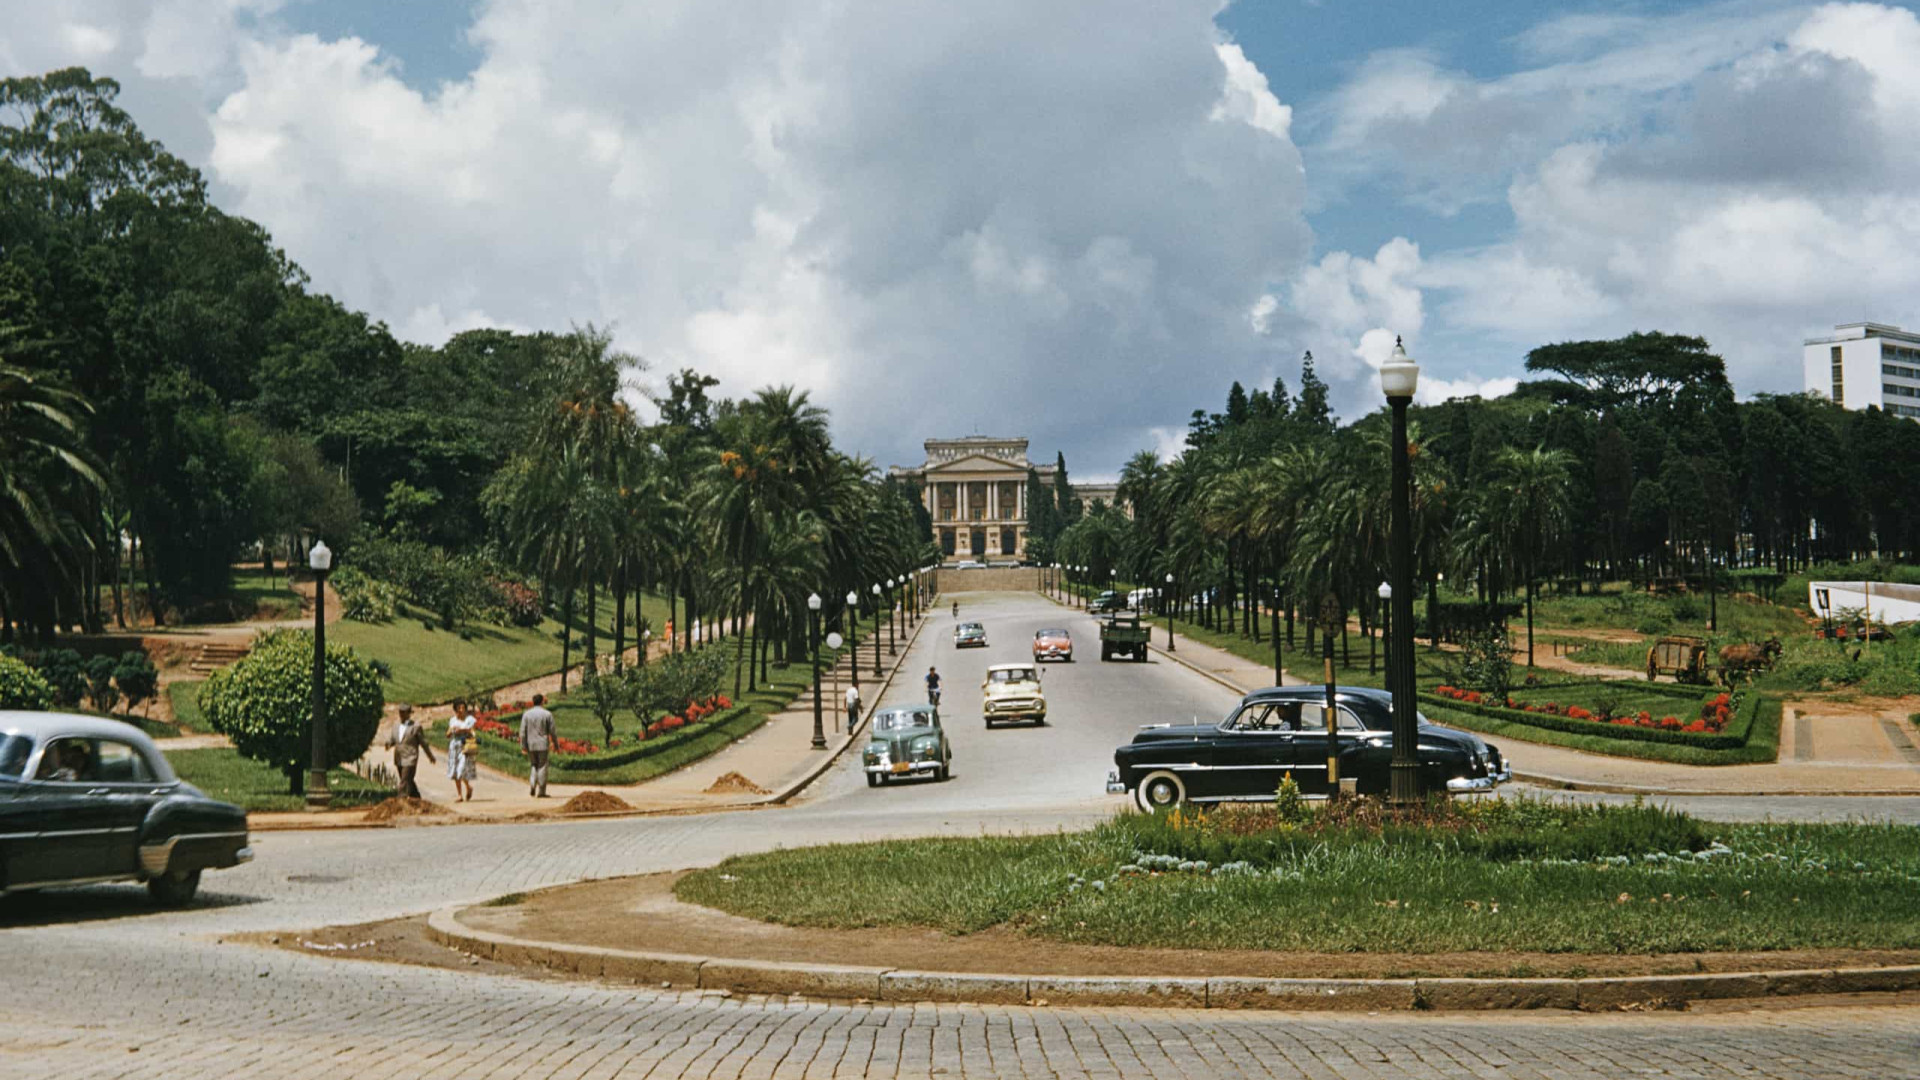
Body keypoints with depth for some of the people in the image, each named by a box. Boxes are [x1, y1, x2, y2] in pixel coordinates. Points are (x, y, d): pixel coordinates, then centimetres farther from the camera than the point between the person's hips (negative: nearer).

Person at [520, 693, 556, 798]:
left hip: (530, 745, 2)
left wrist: (523, 746, 3)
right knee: (542, 767, 4)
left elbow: (523, 732, -1)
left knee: (533, 766, 17)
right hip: (543, 745, -2)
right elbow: (552, 731, -3)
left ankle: (532, 786, -2)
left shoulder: (526, 714, 1)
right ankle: (541, 791, 4)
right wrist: (554, 743, 11)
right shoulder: (547, 714, -5)